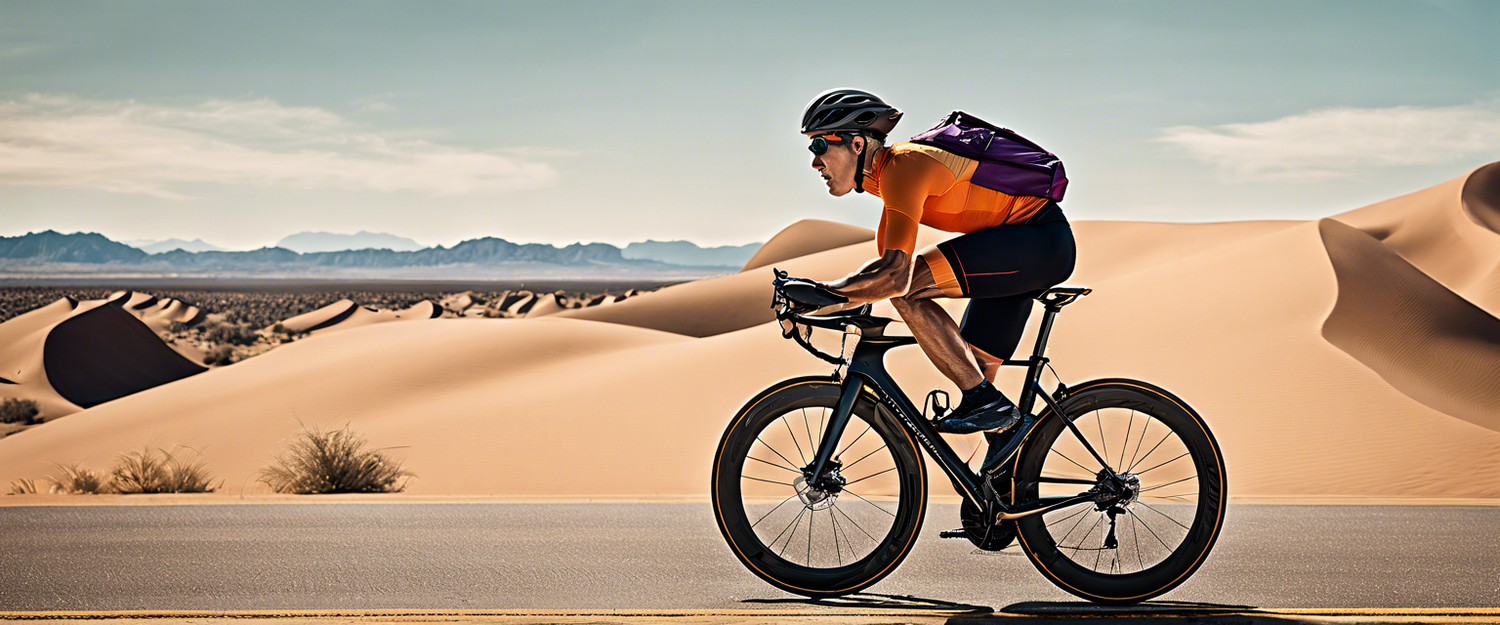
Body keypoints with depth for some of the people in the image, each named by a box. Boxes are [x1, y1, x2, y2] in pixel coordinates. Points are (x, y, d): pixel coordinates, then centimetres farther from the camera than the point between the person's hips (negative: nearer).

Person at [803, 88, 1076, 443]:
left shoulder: (903, 166, -20)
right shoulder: (887, 174, 11)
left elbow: (895, 275, -31)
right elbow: (883, 264, 21)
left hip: (1041, 240, -10)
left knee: (906, 289, -21)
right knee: (973, 368, 11)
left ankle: (987, 401, -15)